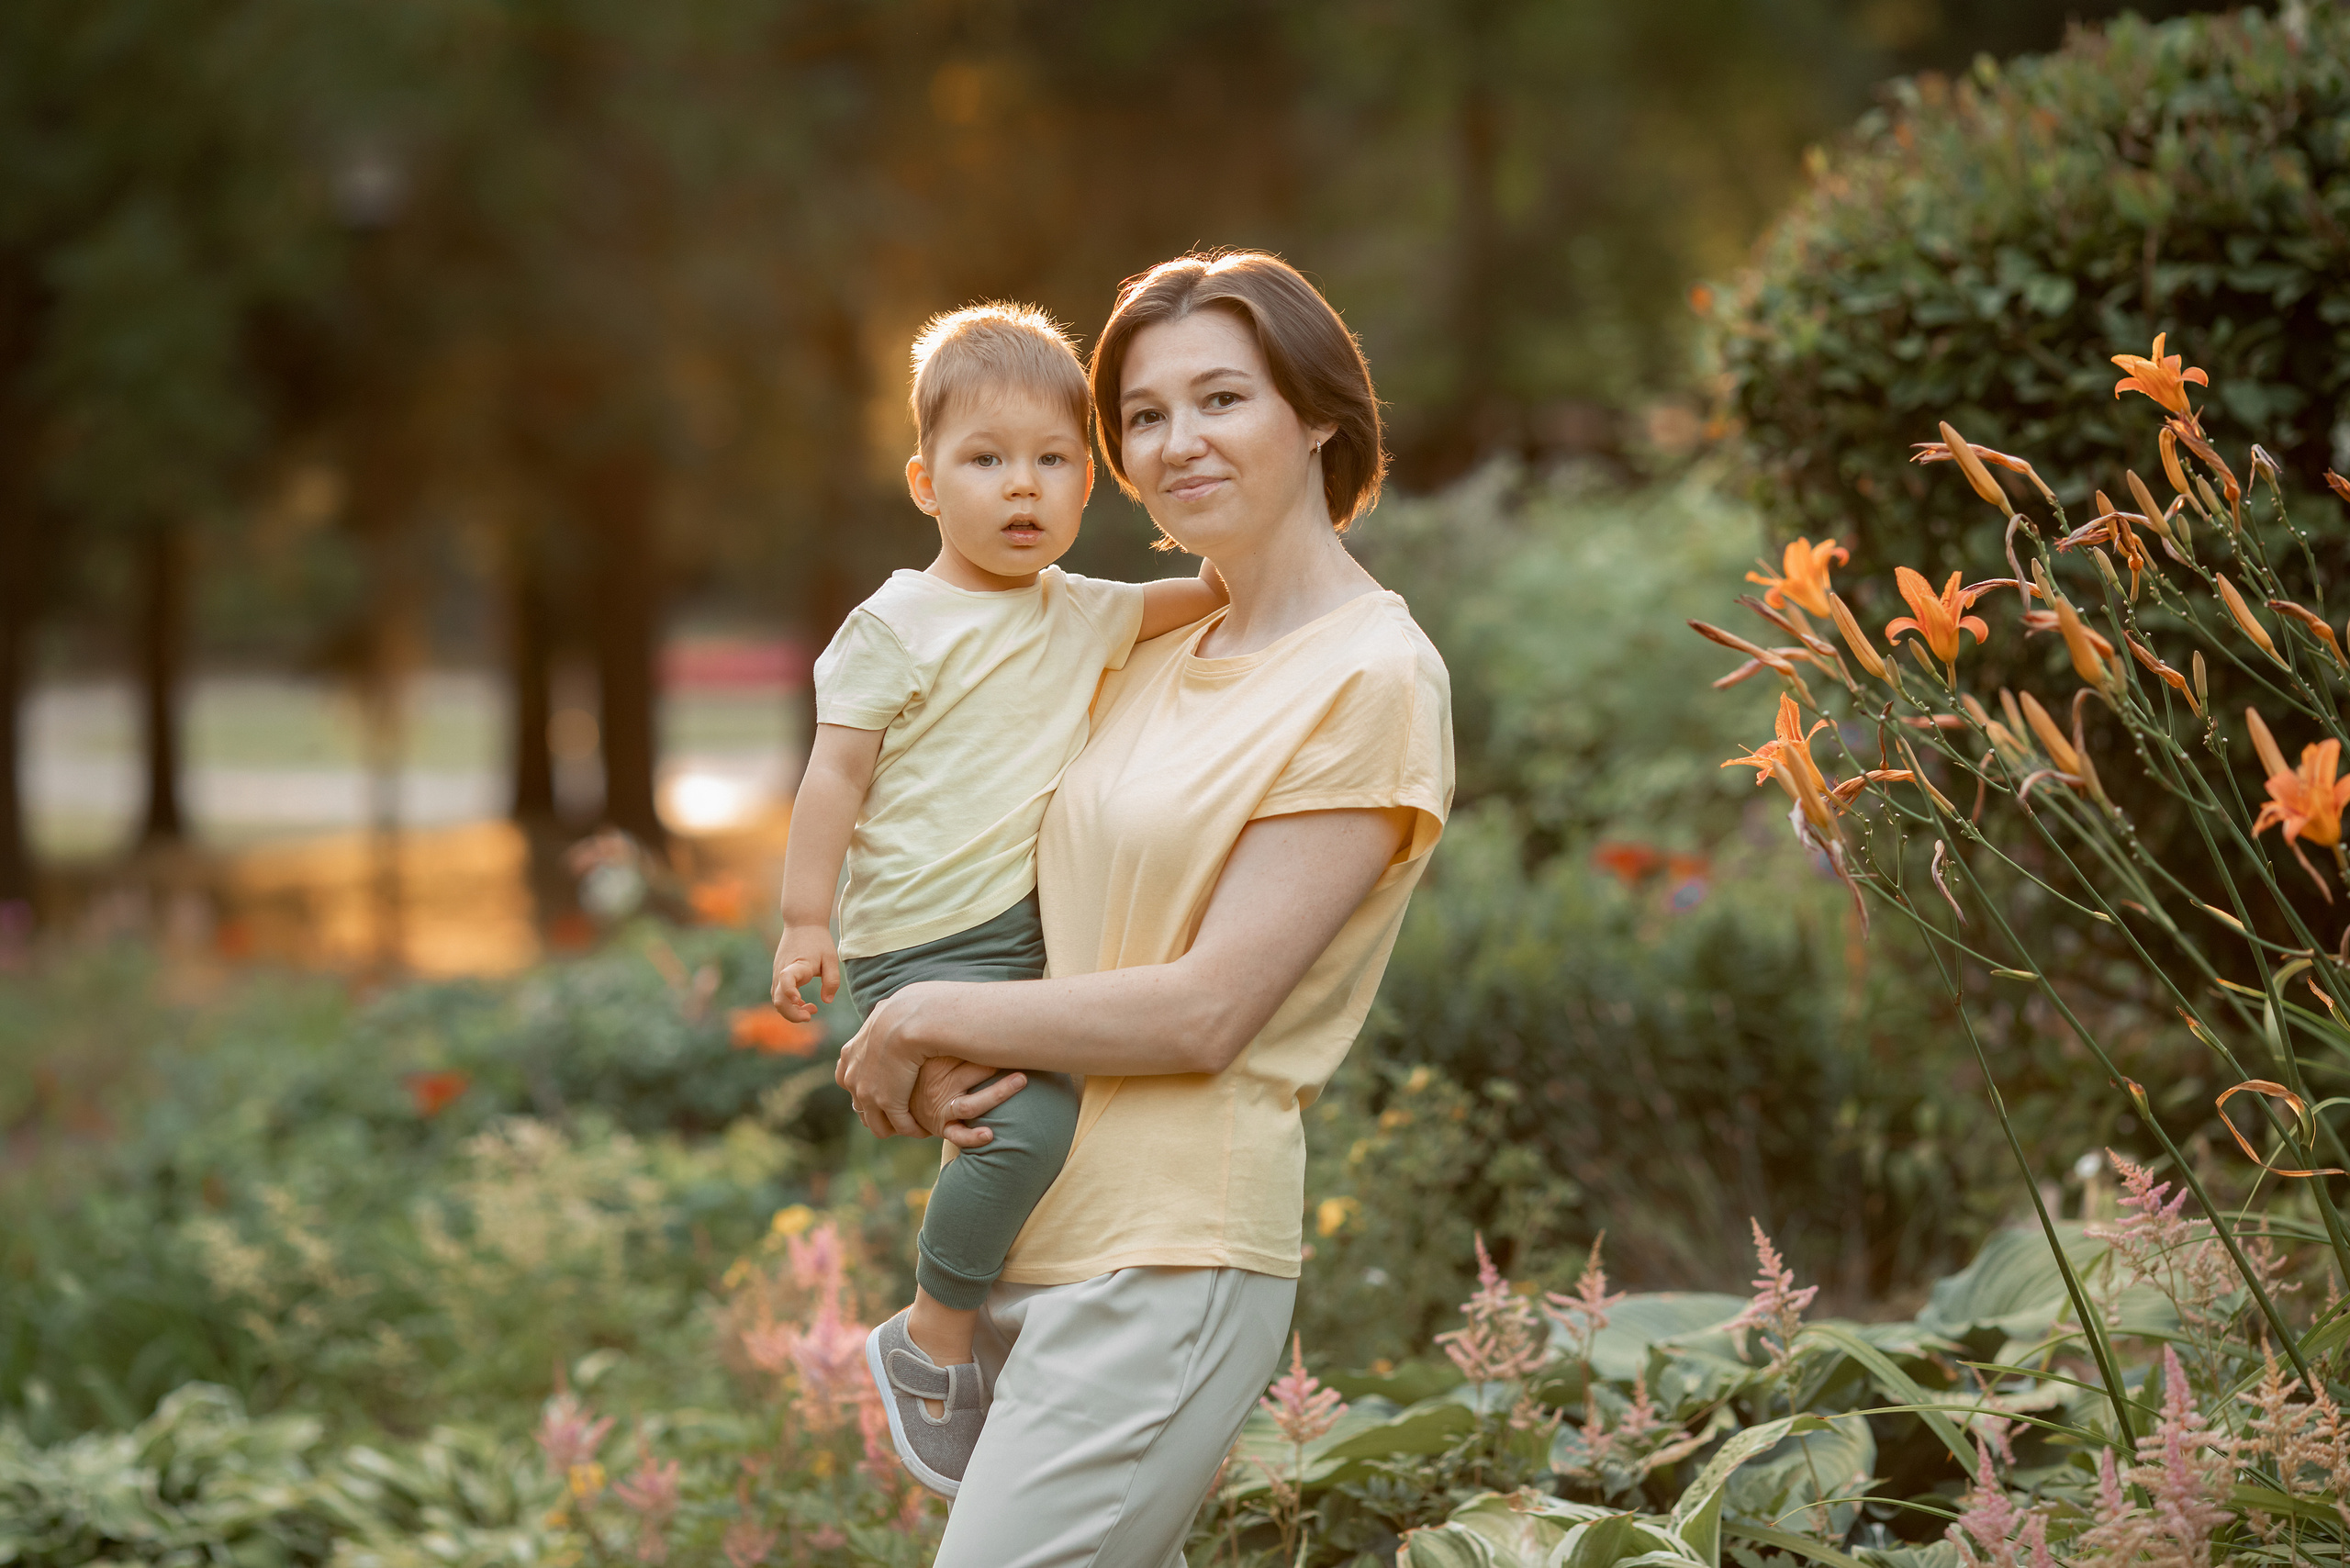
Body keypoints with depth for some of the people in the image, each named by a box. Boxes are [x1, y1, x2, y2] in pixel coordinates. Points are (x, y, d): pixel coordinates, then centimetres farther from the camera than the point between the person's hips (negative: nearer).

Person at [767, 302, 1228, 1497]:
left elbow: (1197, 601, 24)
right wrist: (805, 921, -13)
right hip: (921, 946, -8)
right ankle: (931, 1340, -8)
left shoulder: (1083, 616, 10)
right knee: (1032, 1117, -25)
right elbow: (836, 772, -9)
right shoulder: (899, 626, -9)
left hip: (1035, 932, 8)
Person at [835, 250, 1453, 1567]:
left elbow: (1208, 1010, -14)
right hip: (1031, 1246, 7)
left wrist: (928, 1019, -7)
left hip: (1168, 1263, -7)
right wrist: (948, 1063, -5)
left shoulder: (1372, 679, -9)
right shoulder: (1151, 660, 14)